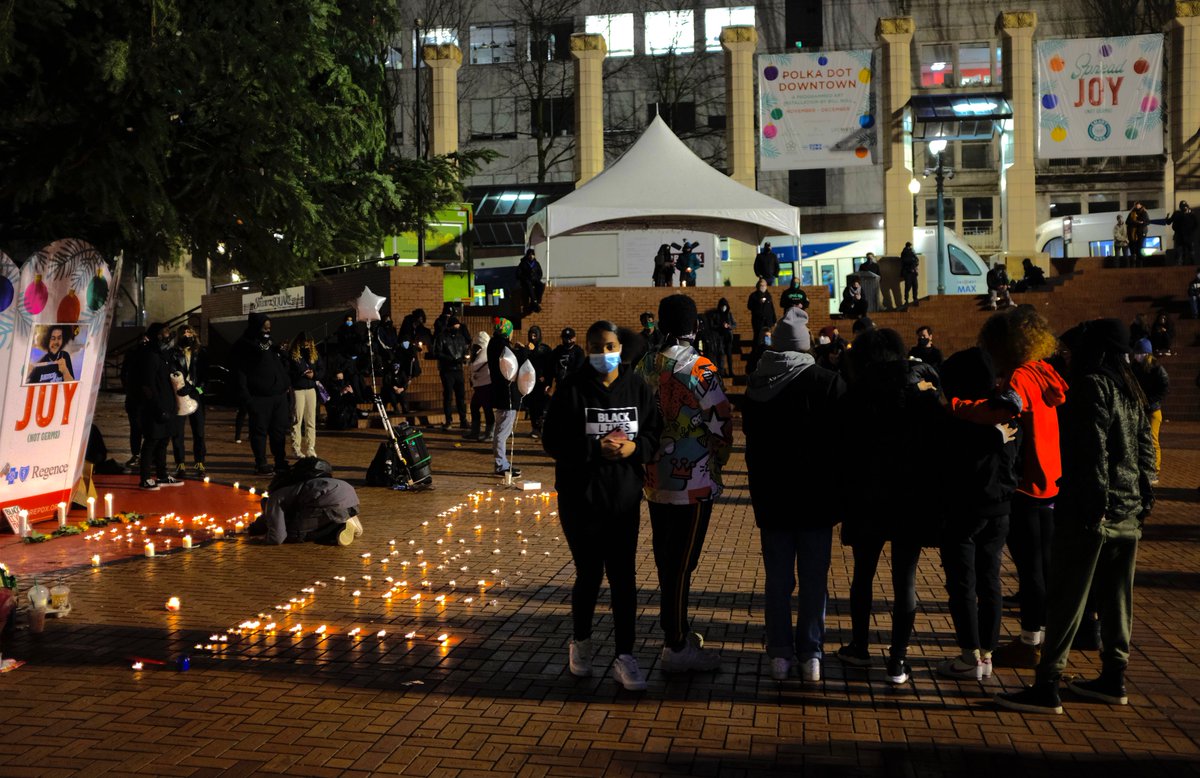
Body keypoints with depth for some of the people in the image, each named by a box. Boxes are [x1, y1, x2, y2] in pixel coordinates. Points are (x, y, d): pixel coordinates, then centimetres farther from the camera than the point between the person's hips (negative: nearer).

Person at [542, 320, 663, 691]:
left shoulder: (636, 387, 2)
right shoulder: (572, 388, -6)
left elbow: (655, 431, 7)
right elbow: (554, 441, -7)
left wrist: (635, 447, -13)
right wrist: (595, 448, -19)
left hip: (625, 497, 2)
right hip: (580, 496, -2)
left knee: (624, 576, 2)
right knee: (589, 573, 6)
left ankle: (624, 657, 10)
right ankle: (581, 642, 31)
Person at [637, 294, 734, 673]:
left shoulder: (645, 367, 5)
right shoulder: (700, 370, -15)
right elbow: (721, 423, -11)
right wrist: (719, 459, 6)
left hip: (655, 480, 7)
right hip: (694, 481, -7)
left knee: (666, 560, 15)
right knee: (682, 562, -2)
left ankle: (677, 631, 28)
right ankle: (677, 648, 3)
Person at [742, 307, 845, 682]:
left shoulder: (756, 386, 0)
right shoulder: (829, 383, -11)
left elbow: (750, 440, 9)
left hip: (770, 496, 3)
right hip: (816, 496, -2)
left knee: (777, 578, 9)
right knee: (814, 579, 6)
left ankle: (780, 654, 11)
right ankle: (810, 655, 9)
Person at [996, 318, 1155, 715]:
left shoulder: (1092, 385, -11)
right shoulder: (1130, 390, 15)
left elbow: (1093, 448, -18)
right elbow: (1145, 447, 15)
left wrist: (1093, 503, -18)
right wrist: (1144, 497, 16)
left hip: (1090, 510, -9)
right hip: (1128, 511, 9)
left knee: (1066, 599, -7)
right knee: (1115, 598, 14)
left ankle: (1047, 687, -6)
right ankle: (1114, 678, 22)